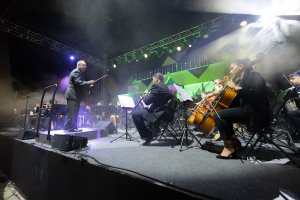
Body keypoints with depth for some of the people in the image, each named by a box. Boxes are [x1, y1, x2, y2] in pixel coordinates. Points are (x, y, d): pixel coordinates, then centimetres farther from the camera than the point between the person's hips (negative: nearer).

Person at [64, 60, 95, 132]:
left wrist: (88, 83, 17)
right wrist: (89, 82, -19)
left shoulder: (77, 72, 24)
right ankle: (70, 127, -2)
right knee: (72, 112, -8)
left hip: (75, 96, 11)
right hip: (73, 95, -11)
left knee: (74, 113, 11)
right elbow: (78, 82, -22)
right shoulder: (76, 72, -10)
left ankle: (73, 127, 17)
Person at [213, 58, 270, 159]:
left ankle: (229, 147, -8)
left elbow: (255, 94, -23)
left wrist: (236, 87, -16)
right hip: (246, 109, 9)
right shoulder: (239, 80, 16)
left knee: (218, 115, -20)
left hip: (257, 113, -9)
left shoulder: (254, 76, -6)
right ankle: (234, 141, 9)